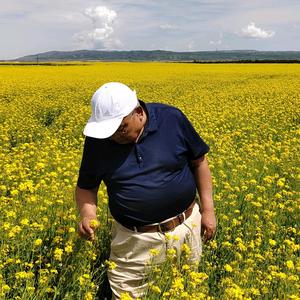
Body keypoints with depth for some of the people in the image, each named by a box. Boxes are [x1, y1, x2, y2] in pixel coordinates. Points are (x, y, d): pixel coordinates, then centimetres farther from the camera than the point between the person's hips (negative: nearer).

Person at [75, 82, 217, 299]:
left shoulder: (172, 118, -11)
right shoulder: (98, 140, -10)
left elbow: (199, 162, 2)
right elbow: (86, 188, 3)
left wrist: (208, 209, 1)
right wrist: (87, 214, -17)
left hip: (186, 226, 1)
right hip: (135, 240, 0)